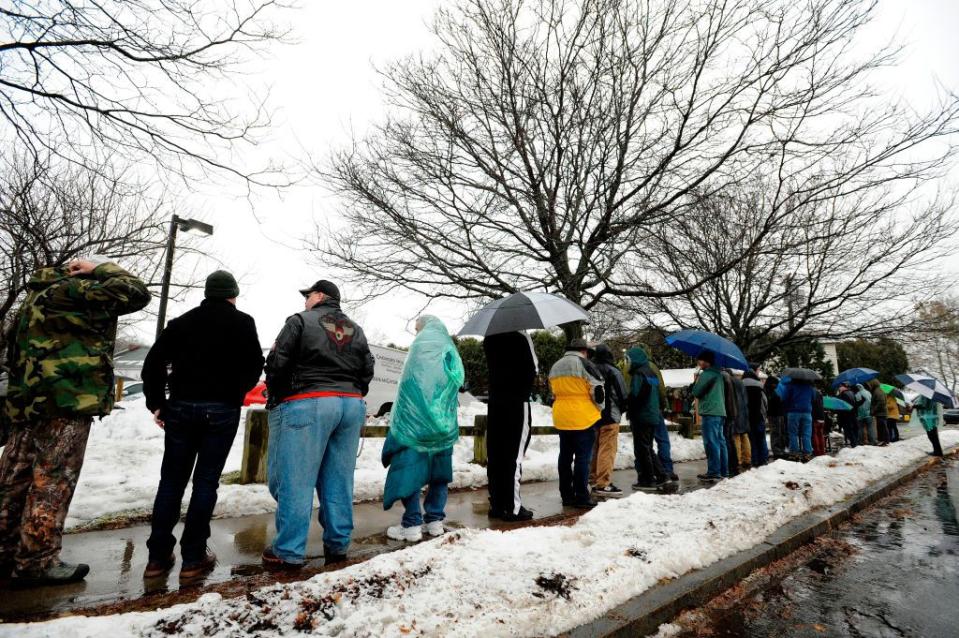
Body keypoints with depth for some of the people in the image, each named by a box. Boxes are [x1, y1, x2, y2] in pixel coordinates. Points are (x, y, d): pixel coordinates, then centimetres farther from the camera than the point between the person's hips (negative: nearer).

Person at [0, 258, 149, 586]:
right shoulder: (77, 292, -11)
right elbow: (136, 293, -8)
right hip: (66, 402, -10)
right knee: (51, 484, -3)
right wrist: (103, 269, 4)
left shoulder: (38, 295, 20)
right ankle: (37, 561, 4)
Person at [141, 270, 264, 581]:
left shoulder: (182, 321, 11)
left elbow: (154, 361, 4)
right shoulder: (242, 322, 0)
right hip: (222, 410, -3)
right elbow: (254, 366, -5)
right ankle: (193, 558, 7)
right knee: (206, 482, 3)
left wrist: (157, 403, 8)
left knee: (171, 480, 12)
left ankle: (158, 556, 15)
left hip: (181, 407, 3)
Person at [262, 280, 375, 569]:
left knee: (295, 481, 1)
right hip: (352, 406, 6)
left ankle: (289, 552, 6)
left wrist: (274, 397, 12)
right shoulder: (356, 330, 18)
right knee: (338, 481, 11)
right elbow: (367, 371, 14)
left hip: (307, 404, -6)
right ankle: (337, 546, 18)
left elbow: (277, 363, -3)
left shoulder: (301, 321, 1)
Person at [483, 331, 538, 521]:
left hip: (494, 403, 6)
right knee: (514, 456, -1)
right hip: (518, 403, -6)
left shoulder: (489, 340, 6)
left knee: (494, 456, 9)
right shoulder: (521, 338, -12)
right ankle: (513, 507, 3)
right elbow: (532, 370, -9)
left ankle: (496, 505, 17)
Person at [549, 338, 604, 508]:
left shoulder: (555, 367, 14)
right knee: (582, 457, 0)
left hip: (561, 418, 7)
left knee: (565, 456, 12)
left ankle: (567, 495, 19)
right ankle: (581, 497, 3)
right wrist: (599, 408, 7)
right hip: (583, 418, -6)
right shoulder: (585, 365, -9)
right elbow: (597, 390, -9)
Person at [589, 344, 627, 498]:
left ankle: (594, 479, 25)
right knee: (607, 450, -5)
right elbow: (623, 395, -8)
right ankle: (603, 484, -7)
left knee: (597, 448, 17)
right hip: (609, 416, -7)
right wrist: (621, 410, 9)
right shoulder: (613, 371, -9)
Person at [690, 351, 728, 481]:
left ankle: (713, 472, -9)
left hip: (710, 412, -10)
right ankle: (723, 471, 15)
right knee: (720, 441, 11)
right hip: (720, 411, 10)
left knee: (711, 442, -8)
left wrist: (696, 382, 7)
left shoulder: (706, 374, -10)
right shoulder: (717, 374, 19)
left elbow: (696, 392, -9)